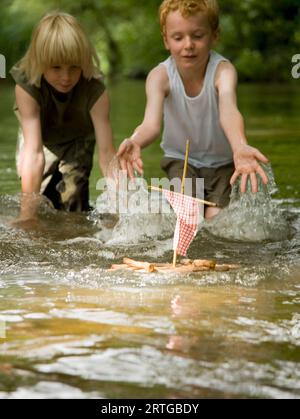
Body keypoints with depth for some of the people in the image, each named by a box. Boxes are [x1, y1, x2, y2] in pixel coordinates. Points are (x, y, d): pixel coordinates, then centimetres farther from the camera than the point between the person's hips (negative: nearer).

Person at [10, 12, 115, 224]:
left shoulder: (95, 89, -38)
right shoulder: (27, 86, -39)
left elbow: (106, 152, -38)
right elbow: (33, 151, -42)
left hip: (78, 140, 0)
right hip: (41, 137, 0)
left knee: (72, 200, -10)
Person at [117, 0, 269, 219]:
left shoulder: (222, 70, -26)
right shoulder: (160, 76, -22)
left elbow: (228, 111, -47)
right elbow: (152, 123, -38)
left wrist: (240, 148, -70)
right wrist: (135, 142, -64)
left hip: (222, 161, 0)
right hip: (180, 158, 1)